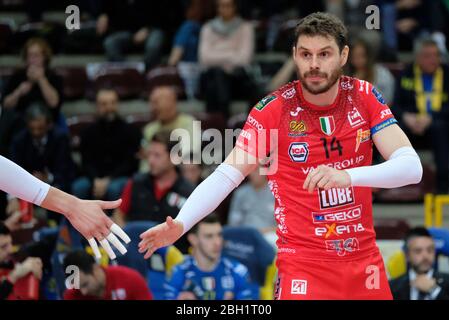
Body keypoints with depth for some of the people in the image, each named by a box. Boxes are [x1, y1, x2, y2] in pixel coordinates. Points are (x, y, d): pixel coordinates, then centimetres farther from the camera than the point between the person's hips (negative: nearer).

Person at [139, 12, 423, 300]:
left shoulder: (365, 97, -2)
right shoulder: (273, 110, -8)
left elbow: (412, 167, -11)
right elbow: (226, 176, -10)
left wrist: (347, 176, -29)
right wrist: (180, 224, -27)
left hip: (365, 261, 3)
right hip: (304, 267, -3)